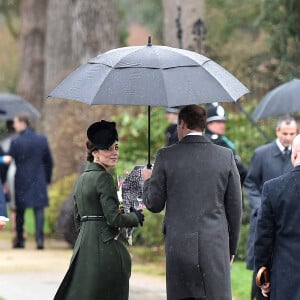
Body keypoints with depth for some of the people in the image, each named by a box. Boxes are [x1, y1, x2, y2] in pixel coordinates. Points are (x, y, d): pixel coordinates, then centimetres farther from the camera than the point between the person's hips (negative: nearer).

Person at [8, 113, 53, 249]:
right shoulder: (42, 140, 2)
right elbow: (49, 162, 7)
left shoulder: (16, 142, -9)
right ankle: (39, 239, -11)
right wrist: (47, 179, 18)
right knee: (39, 210, 1)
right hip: (39, 181, 2)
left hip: (21, 182, -2)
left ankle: (20, 240, 14)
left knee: (20, 212, 10)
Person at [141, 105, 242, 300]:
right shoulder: (226, 156, 2)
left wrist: (148, 180, 24)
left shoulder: (166, 156, -1)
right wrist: (232, 247, 17)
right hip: (215, 246, 0)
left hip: (178, 245, 0)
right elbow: (235, 207, 6)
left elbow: (154, 204, 3)